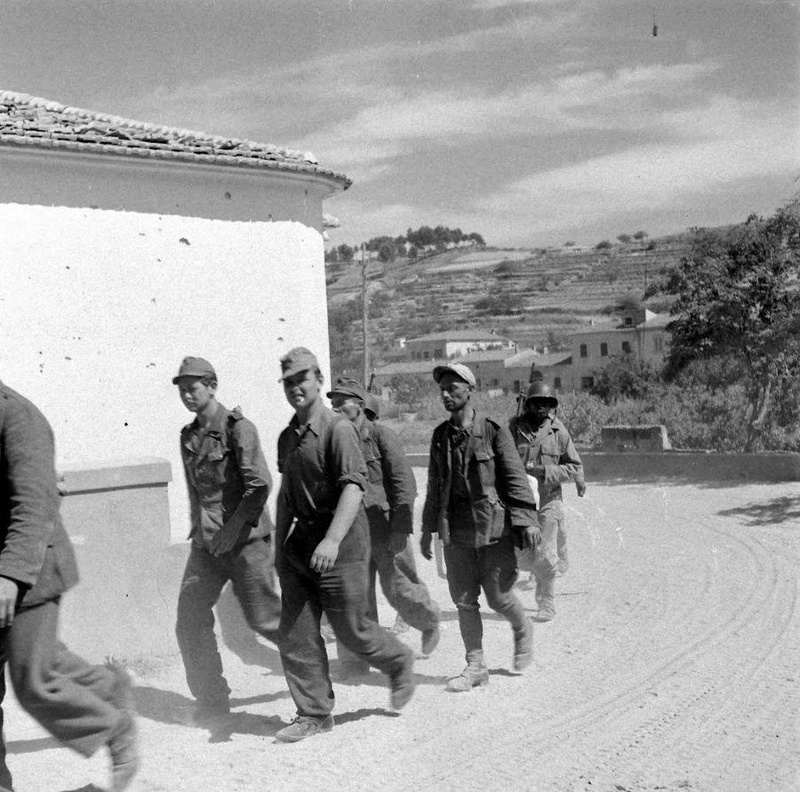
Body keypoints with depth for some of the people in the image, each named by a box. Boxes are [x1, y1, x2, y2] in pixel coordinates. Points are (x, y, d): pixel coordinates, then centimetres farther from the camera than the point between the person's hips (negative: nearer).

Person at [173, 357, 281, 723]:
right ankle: (211, 700, 14)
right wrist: (199, 526, 17)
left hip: (245, 538, -7)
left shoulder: (238, 428, -10)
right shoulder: (188, 436, 12)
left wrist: (234, 527, -23)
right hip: (206, 542, 7)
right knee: (190, 620, 2)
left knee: (264, 618, -3)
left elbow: (260, 485, -19)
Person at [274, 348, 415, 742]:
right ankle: (314, 713, 16)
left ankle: (398, 661, 31)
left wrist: (332, 540, -32)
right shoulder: (287, 437, 12)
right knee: (295, 633, 4)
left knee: (351, 628, 2)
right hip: (299, 544, 7)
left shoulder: (338, 429, -13)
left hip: (341, 545, -7)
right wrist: (279, 544, 21)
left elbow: (354, 486, -22)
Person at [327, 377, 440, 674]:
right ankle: (355, 660, 10)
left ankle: (430, 622, 34)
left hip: (385, 526, -4)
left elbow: (405, 484, -11)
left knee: (398, 589, 5)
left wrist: (401, 528, -17)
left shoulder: (381, 435, -7)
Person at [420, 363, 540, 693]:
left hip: (492, 527, -4)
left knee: (498, 597, 2)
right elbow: (434, 487, 15)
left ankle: (523, 630, 34)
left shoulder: (493, 430, -6)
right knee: (464, 601, 5)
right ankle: (475, 666, 17)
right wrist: (428, 529, 16)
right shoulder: (440, 435, 8)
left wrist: (526, 519, -12)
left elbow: (515, 477, -6)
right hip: (455, 531, 4)